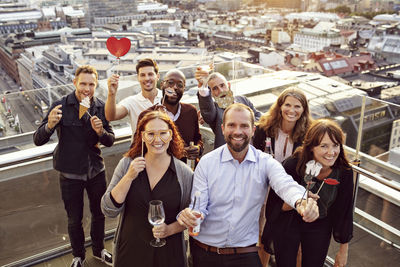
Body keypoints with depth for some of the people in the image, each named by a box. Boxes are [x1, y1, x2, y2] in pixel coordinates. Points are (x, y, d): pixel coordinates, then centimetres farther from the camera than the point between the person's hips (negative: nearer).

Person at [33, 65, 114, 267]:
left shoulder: (101, 107, -5)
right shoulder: (61, 106, -15)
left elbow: (110, 141, -4)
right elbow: (38, 140, -18)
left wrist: (101, 131, -26)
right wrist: (49, 125, -40)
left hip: (96, 171, 3)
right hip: (70, 174, -3)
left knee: (99, 213, 19)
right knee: (74, 219, 13)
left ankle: (98, 250, 43)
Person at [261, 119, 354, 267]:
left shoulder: (344, 171, -19)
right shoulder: (293, 165, -27)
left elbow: (345, 212, -5)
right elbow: (276, 204, -15)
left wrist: (343, 250, 3)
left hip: (320, 228, 2)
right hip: (288, 225, -2)